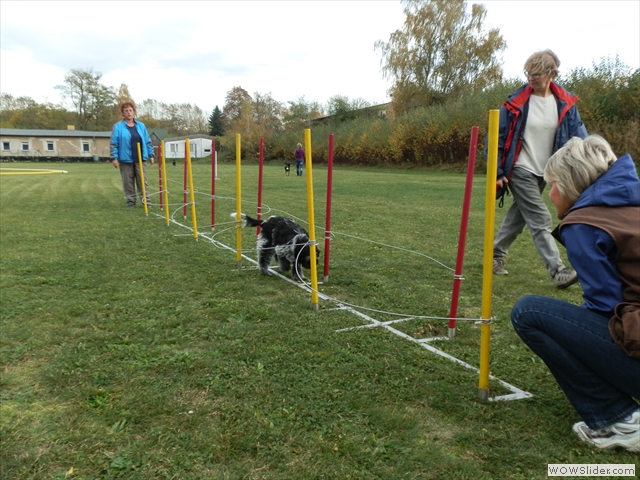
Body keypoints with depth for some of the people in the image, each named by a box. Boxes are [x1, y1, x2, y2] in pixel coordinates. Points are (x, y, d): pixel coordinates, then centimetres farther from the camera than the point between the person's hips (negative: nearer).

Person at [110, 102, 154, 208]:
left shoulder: (141, 126, 9)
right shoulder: (118, 127, 0)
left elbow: (147, 142, 13)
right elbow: (114, 144, -2)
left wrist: (151, 155, 8)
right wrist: (114, 158, -9)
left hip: (140, 159, 2)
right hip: (125, 160, -2)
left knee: (143, 181, 1)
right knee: (128, 183, 4)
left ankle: (146, 201, 4)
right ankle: (131, 202, 12)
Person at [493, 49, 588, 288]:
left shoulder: (565, 104, -1)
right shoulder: (516, 102, -10)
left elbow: (578, 137, 3)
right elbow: (497, 138, -6)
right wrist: (496, 172, -8)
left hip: (544, 172, 4)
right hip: (521, 170, -4)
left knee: (518, 215, 14)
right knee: (540, 220, -8)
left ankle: (496, 253, 31)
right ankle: (557, 270, -6)